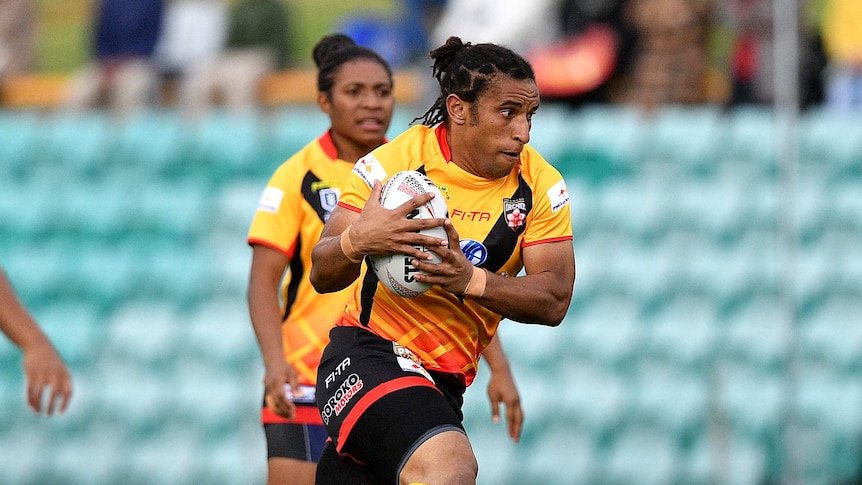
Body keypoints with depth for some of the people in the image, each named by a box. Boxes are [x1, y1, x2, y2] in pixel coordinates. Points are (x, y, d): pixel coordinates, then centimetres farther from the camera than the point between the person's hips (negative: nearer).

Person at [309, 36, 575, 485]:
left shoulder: (541, 186, 0)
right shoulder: (394, 161, -10)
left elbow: (554, 301, -7)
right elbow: (323, 276, -8)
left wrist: (469, 279, -25)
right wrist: (356, 241, -32)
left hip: (446, 380, 5)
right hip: (368, 350, -5)